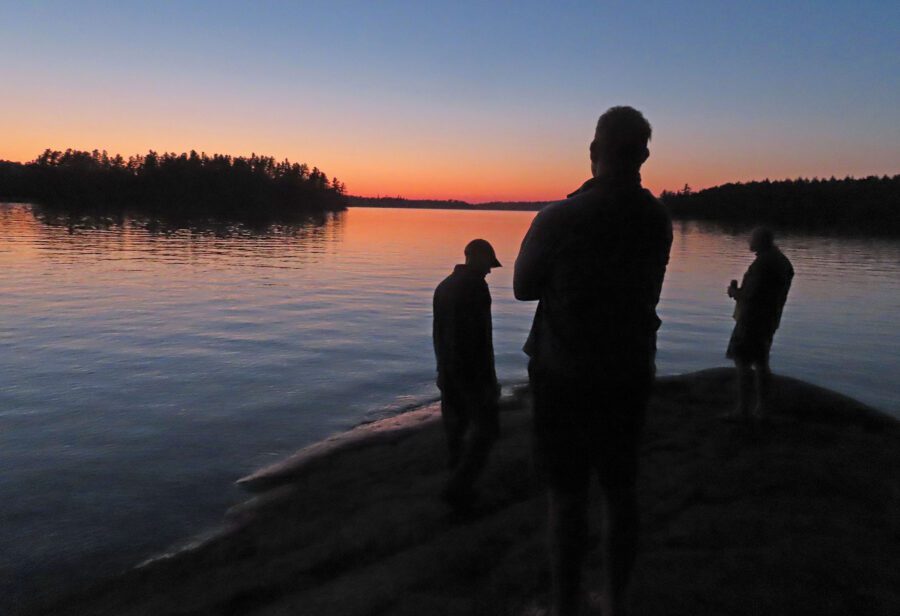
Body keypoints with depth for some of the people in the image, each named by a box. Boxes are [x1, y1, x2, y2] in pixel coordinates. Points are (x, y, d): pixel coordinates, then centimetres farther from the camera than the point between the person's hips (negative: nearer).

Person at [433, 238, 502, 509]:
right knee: (486, 427, 0)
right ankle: (459, 485, -5)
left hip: (448, 370, 8)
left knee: (455, 427, 14)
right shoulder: (476, 286, -15)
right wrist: (489, 377, -18)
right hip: (474, 371, -8)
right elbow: (481, 336, -21)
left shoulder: (443, 286, 12)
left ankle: (460, 483, 23)